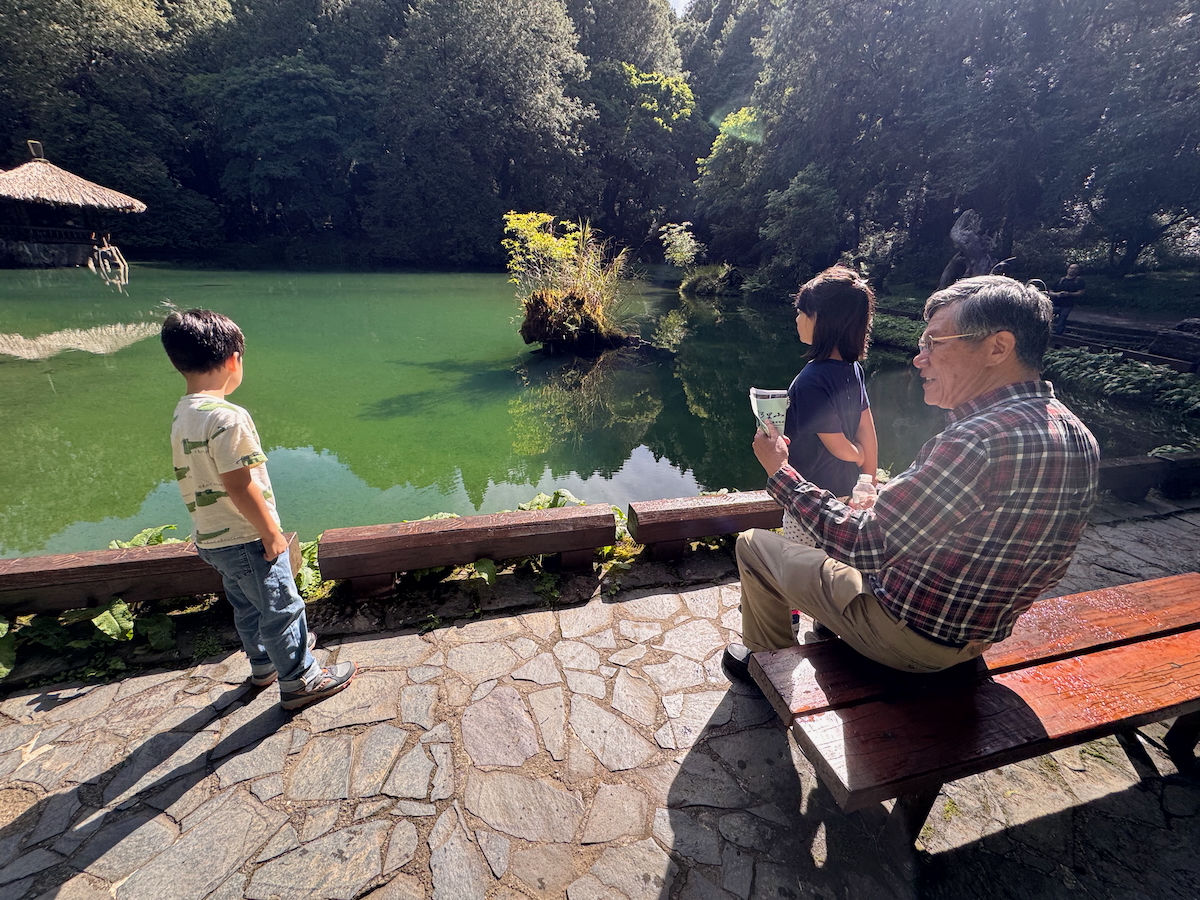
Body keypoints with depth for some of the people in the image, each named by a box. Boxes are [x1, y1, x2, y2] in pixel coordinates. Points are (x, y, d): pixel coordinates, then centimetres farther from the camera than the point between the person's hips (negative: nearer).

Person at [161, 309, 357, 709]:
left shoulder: (182, 415, 4)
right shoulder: (226, 417, -25)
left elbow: (203, 478, 11)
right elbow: (239, 485, -26)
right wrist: (272, 533, -15)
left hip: (211, 538, 9)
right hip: (246, 540, -9)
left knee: (247, 605, 25)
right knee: (281, 608, 6)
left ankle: (264, 663, 45)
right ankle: (300, 680, 21)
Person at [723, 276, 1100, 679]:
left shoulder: (980, 440, -34)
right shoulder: (1078, 437, -3)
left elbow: (861, 546, -29)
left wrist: (778, 470, -17)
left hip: (909, 635, -9)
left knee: (754, 542, 6)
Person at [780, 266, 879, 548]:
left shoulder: (811, 380, -27)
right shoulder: (852, 368, -3)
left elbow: (840, 448, -20)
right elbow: (868, 438, 2)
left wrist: (858, 456, 3)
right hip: (844, 494, 8)